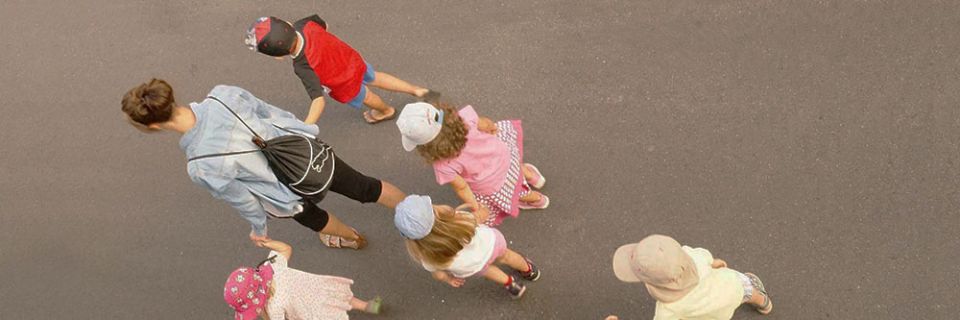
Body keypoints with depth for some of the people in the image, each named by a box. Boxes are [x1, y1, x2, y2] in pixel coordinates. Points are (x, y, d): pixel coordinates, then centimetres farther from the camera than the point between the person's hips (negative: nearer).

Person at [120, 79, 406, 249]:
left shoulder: (202, 168, -31)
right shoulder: (222, 94, -22)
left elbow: (242, 199, -15)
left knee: (311, 217, 35)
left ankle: (353, 239, 66)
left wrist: (259, 229, 7)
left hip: (293, 191, -2)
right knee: (365, 188, 24)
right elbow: (270, 112, -6)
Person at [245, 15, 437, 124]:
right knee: (374, 77, 34)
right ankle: (418, 91, 46)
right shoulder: (305, 24, -25)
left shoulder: (302, 67, -42)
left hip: (346, 87, -5)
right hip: (354, 60, 5)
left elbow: (318, 101, -47)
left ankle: (386, 111, 63)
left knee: (365, 97, 30)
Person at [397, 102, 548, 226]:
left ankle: (537, 199, 56)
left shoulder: (443, 165, -36)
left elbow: (461, 188, -19)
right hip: (504, 155, 3)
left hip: (493, 186, -3)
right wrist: (494, 127, 15)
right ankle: (529, 174, 56)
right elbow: (486, 124, -9)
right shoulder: (464, 117, -31)